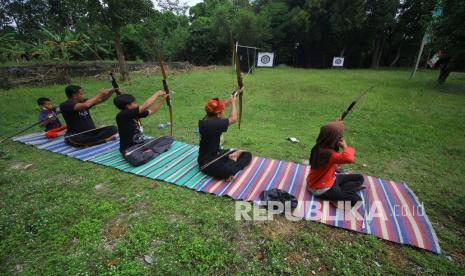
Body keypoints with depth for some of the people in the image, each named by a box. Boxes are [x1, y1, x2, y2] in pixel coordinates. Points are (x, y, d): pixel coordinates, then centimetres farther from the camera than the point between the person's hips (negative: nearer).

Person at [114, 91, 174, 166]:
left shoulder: (135, 114, 3)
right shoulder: (122, 115, -20)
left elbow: (152, 110, 14)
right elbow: (145, 106, -26)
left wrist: (163, 99, 5)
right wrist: (157, 94, -17)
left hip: (141, 143, 8)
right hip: (129, 149, -8)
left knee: (169, 139, 3)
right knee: (136, 159, -44)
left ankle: (151, 152, -17)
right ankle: (151, 152, -14)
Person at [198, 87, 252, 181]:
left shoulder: (209, 118, -3)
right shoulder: (211, 124, -30)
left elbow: (225, 104, 13)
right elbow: (233, 118, -19)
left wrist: (236, 93, 19)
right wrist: (233, 103, -3)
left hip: (217, 154, 10)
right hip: (206, 162, -9)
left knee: (247, 155, 3)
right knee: (227, 170, -41)